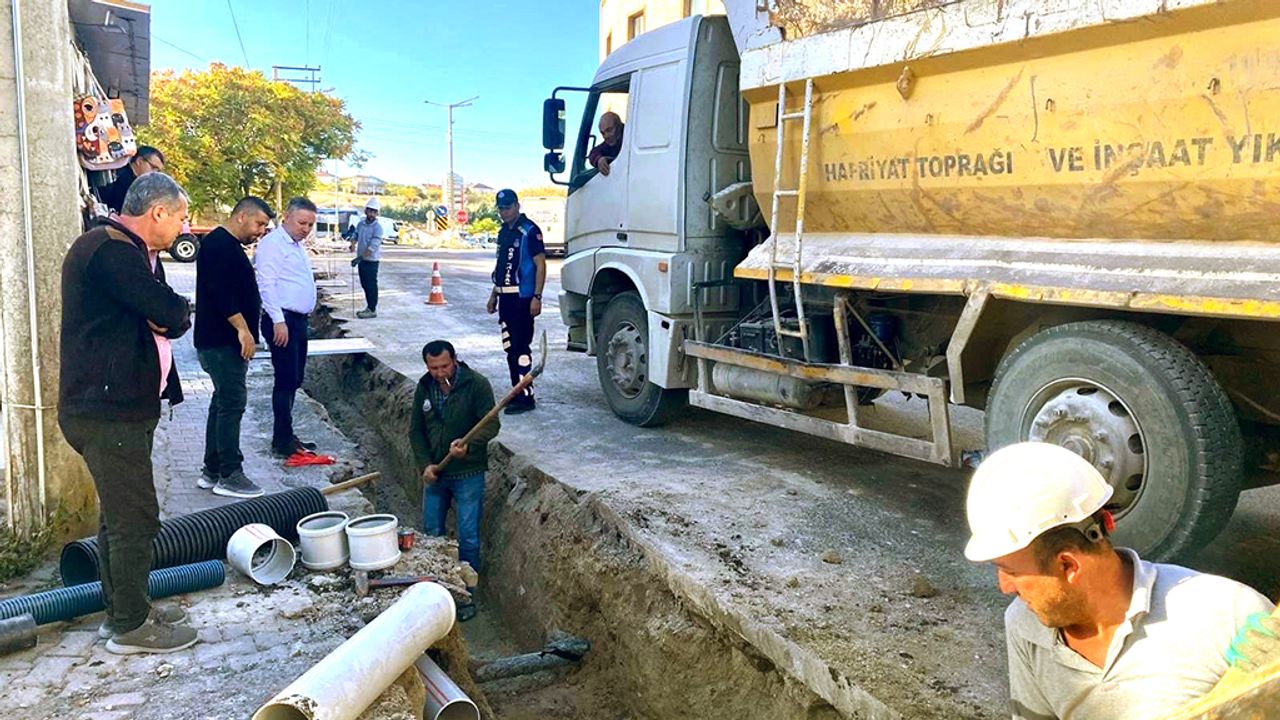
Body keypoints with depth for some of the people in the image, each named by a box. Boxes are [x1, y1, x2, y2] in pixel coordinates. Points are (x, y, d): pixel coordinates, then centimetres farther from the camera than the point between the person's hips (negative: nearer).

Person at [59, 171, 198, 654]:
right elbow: (174, 318, -23)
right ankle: (131, 627, 12)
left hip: (122, 406, 11)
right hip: (108, 411, -11)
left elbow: (168, 317, 12)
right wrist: (172, 312, -3)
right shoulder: (110, 249, -19)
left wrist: (165, 313, -9)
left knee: (119, 514, 19)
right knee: (136, 519, -1)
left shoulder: (131, 252, 15)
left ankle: (122, 607, 33)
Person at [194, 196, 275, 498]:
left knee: (223, 403, 13)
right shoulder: (218, 244, -13)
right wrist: (242, 328, -25)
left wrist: (244, 331, 22)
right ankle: (229, 476, -4)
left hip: (227, 341, 11)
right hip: (221, 342, -11)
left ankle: (212, 471, 20)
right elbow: (220, 291, -24)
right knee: (232, 403, -9)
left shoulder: (230, 246, 19)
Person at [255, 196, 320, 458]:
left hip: (298, 319, 10)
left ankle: (286, 436, 21)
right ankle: (281, 442, -1)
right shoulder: (273, 243, -11)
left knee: (293, 381, 13)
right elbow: (267, 284, -19)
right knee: (286, 380, -7)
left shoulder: (297, 245, 18)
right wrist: (278, 321, -23)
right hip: (282, 320, -10)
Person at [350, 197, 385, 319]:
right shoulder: (361, 223, 6)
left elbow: (373, 246, -22)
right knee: (364, 284, 14)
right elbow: (356, 235, 17)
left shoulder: (377, 227, -15)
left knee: (371, 285, -2)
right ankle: (369, 307, 25)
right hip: (361, 259, 7)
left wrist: (360, 257, -25)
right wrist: (353, 244, -6)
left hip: (371, 260, -7)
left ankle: (372, 310, 4)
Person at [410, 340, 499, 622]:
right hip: (435, 473, 5)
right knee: (431, 533, 14)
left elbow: (492, 425, -18)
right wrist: (425, 464, -5)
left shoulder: (477, 384, -15)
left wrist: (468, 444, -36)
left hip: (468, 474, -5)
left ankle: (467, 595, 16)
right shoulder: (424, 388, 1)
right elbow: (416, 430, 7)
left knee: (468, 537, 1)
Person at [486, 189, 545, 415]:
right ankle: (517, 393, 22)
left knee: (521, 348, -9)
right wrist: (494, 294, 22)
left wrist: (537, 297, -19)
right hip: (506, 298, 9)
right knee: (510, 348, 13)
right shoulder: (503, 232, 17)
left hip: (523, 298, -9)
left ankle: (525, 398, -5)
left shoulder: (529, 231, -10)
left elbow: (540, 265, -13)